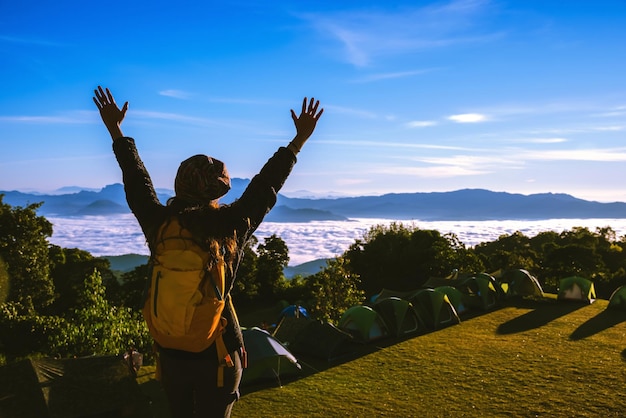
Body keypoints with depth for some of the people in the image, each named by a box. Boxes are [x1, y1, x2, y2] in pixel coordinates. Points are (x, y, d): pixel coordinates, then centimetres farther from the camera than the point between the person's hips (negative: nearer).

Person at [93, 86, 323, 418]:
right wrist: (299, 140, 6)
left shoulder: (159, 226, -11)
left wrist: (115, 130, 15)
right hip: (218, 352, -2)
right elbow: (265, 186, -5)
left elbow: (137, 183, 2)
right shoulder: (233, 228, -15)